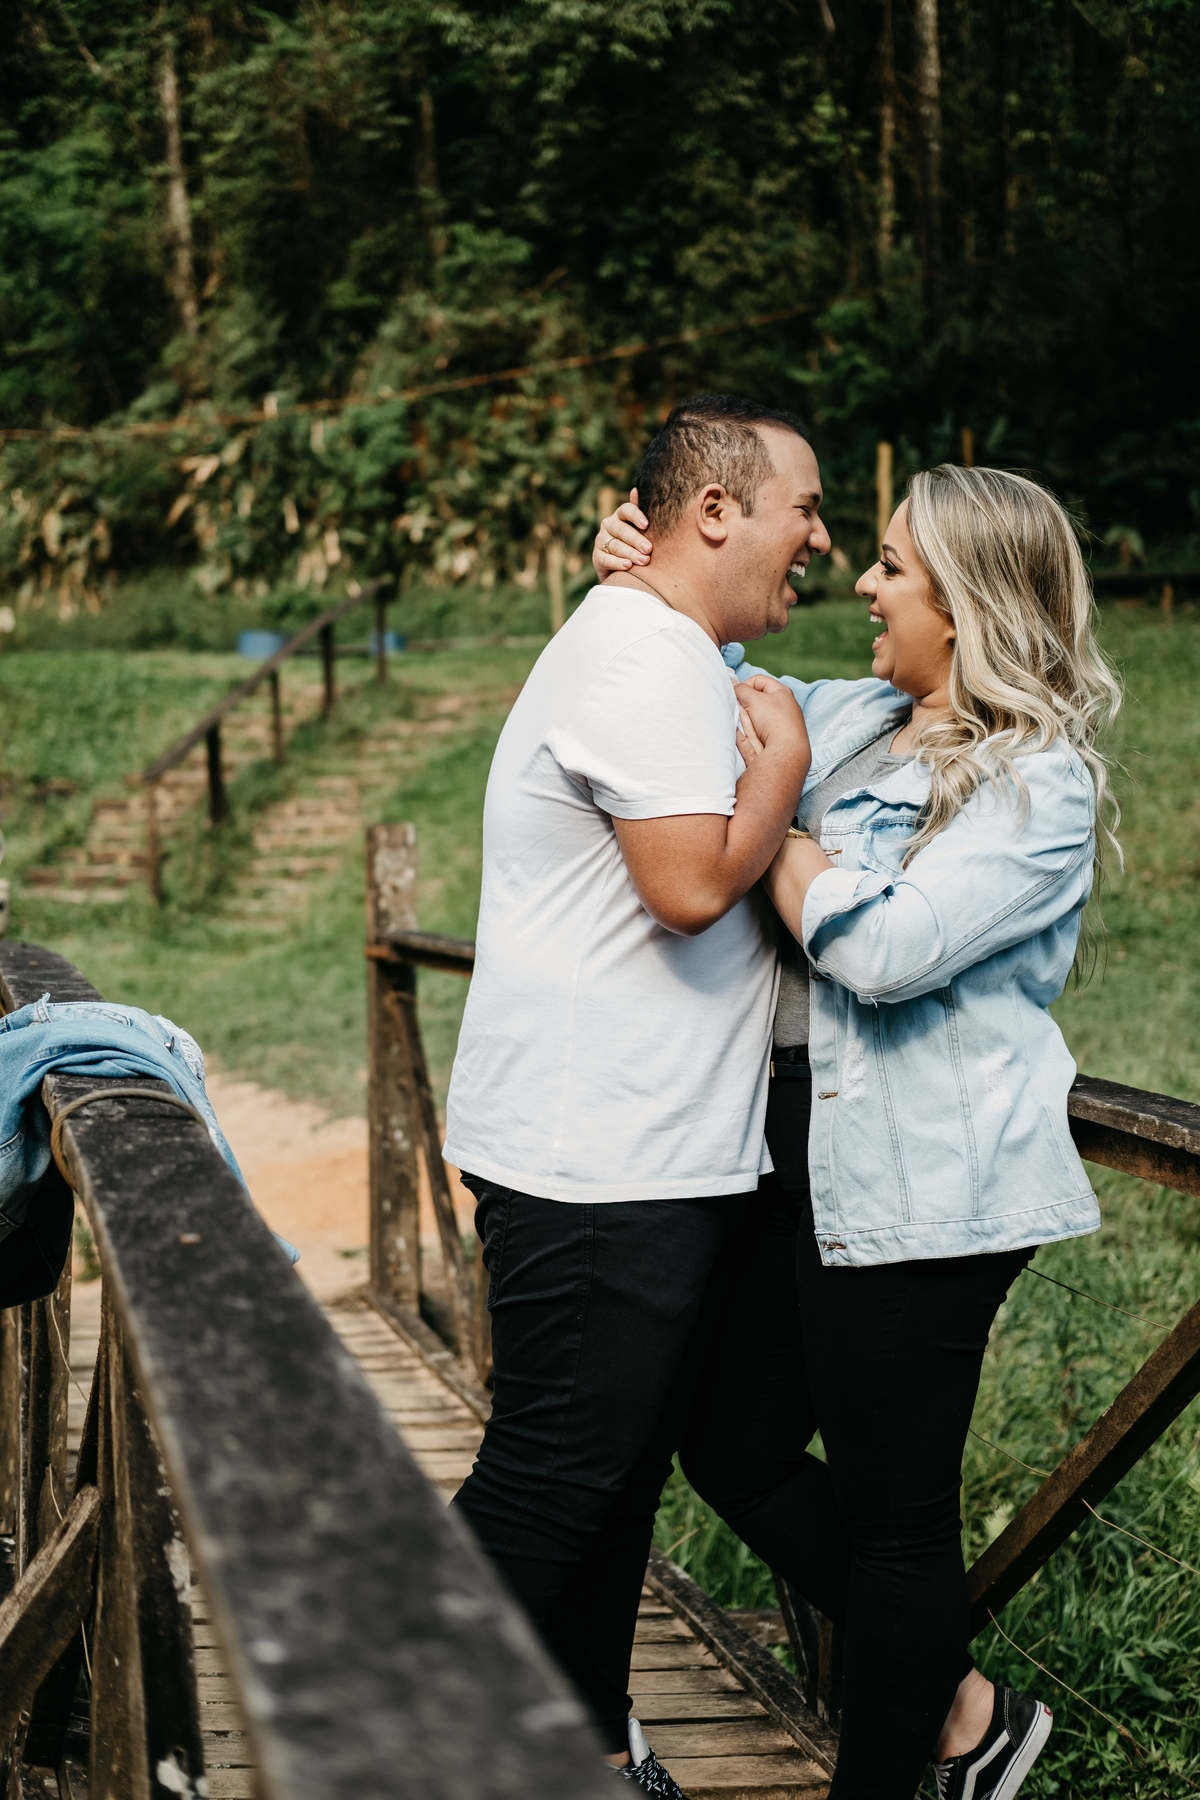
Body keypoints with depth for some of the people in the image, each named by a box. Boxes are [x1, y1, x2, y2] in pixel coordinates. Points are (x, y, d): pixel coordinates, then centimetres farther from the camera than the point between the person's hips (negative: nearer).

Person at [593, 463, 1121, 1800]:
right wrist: (644, 582, 8)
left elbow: (881, 950, -25)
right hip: (797, 1156, 9)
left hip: (919, 1188, -9)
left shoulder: (1040, 785, -13)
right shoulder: (849, 720, 10)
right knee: (738, 1448, 15)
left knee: (892, 1509, 2)